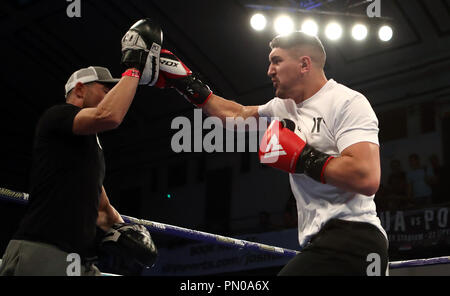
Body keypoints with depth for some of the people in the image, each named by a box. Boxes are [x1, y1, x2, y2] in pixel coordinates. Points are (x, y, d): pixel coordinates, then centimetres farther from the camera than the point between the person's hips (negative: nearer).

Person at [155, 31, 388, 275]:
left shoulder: (347, 102, -9)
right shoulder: (284, 106, 18)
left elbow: (367, 178, -23)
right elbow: (236, 114, 35)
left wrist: (302, 157, -15)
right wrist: (187, 84, 31)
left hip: (351, 237, -9)